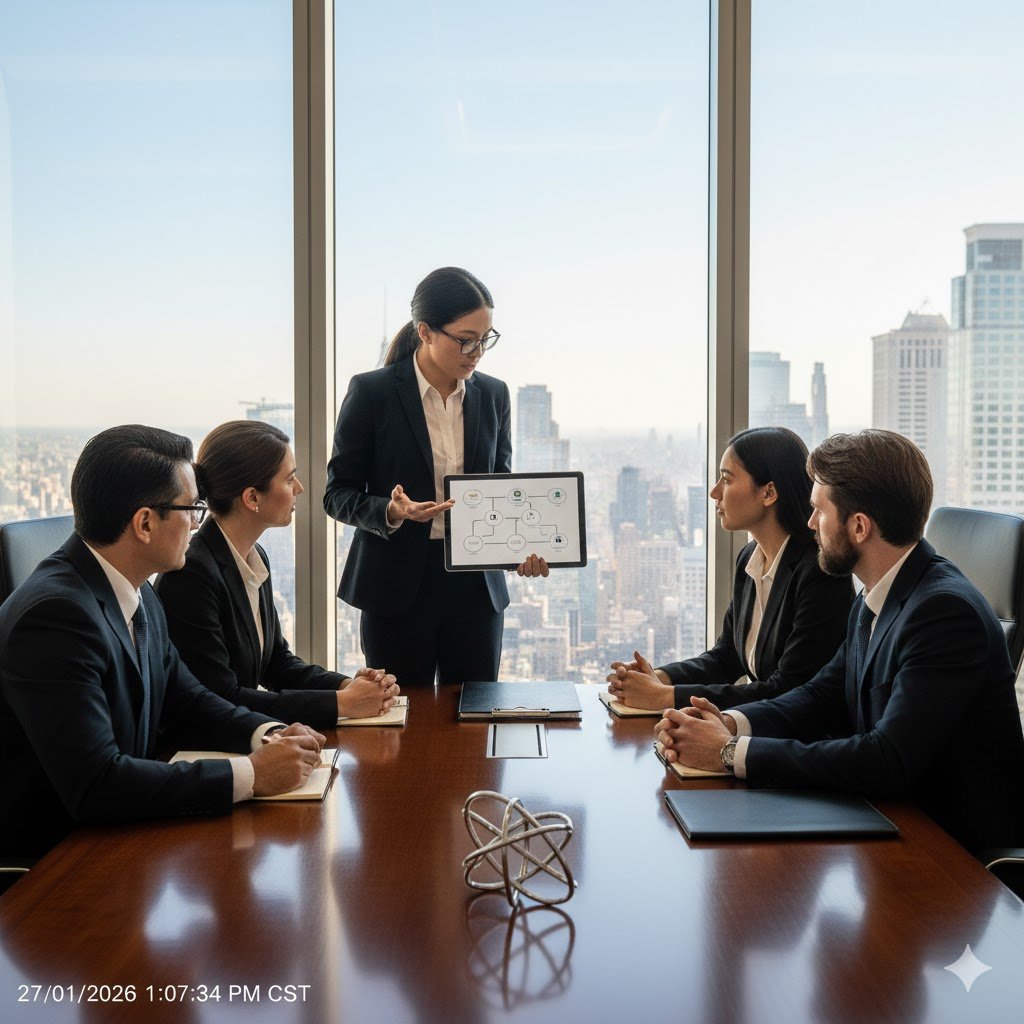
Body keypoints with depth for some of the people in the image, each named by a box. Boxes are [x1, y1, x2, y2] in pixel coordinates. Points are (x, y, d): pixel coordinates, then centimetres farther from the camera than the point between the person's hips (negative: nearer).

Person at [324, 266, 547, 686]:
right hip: (398, 587, -3)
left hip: (476, 586, 3)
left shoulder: (493, 395, 6)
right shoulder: (371, 392, -6)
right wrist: (392, 512, -22)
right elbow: (338, 494, -3)